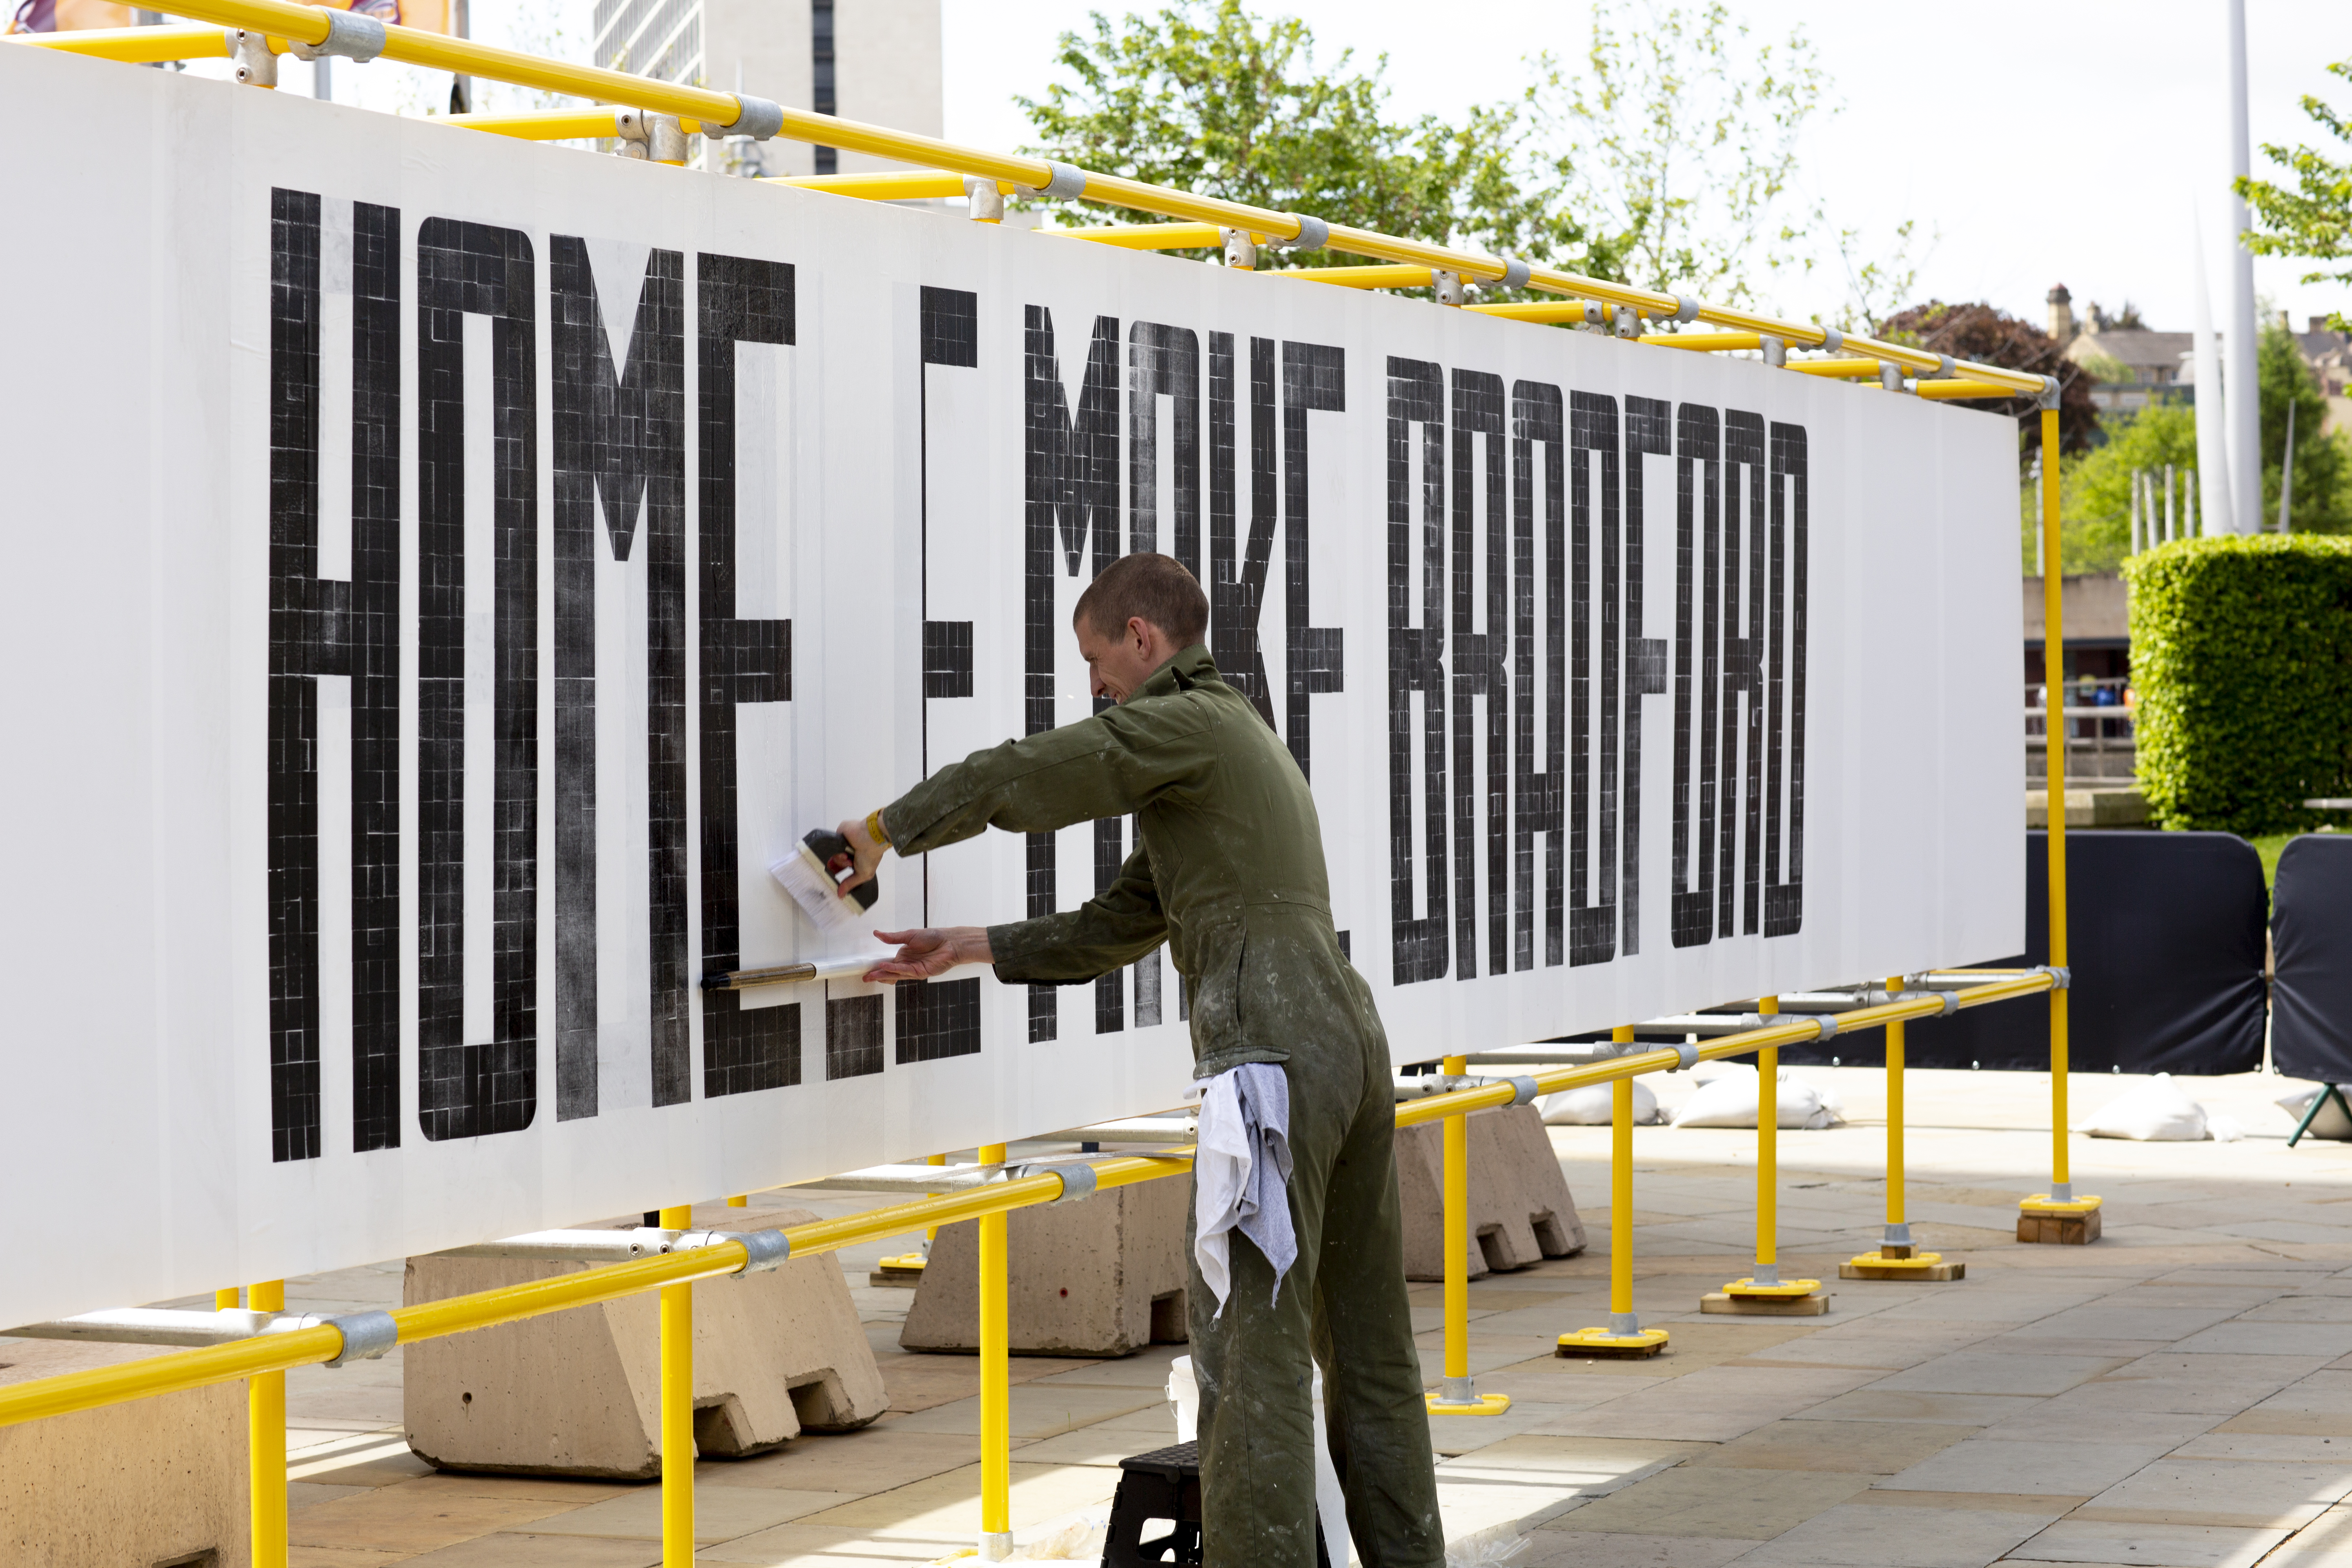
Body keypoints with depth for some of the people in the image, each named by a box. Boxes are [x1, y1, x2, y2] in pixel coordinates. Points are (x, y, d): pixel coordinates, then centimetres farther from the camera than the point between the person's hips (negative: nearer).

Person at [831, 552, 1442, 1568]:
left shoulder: (1187, 723, -1)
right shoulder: (1240, 753, 29)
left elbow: (1017, 779, -8)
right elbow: (1114, 930, 31)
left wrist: (888, 828, 9)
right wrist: (966, 948, 28)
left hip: (1270, 1056, -10)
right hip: (1350, 1040, 10)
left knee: (1251, 1349, -10)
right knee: (1364, 1343, 14)